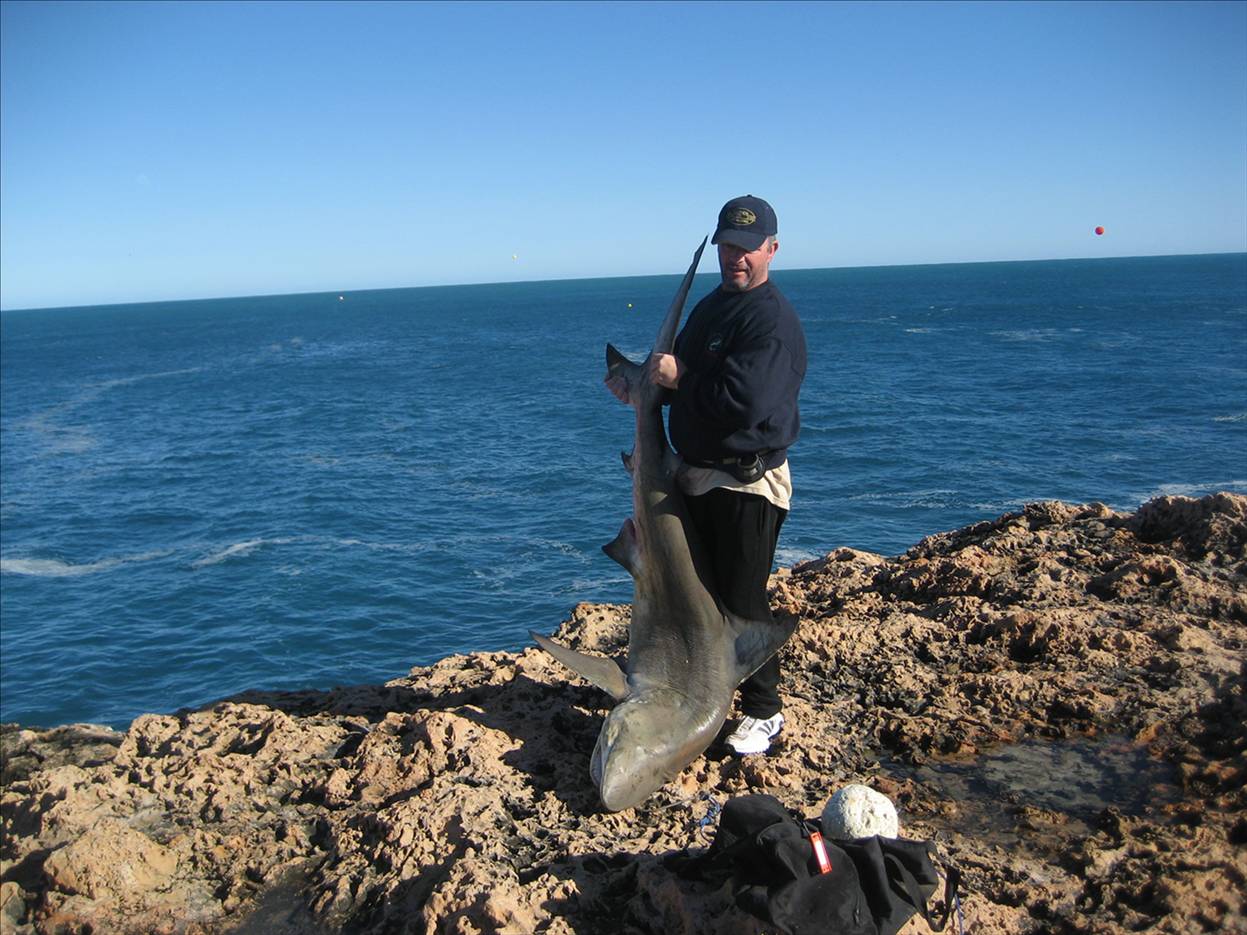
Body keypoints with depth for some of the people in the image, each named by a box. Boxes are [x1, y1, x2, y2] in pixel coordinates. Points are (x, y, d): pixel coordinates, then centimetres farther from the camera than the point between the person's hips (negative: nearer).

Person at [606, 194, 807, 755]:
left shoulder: (773, 320, -16)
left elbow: (745, 401, -29)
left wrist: (680, 377, -18)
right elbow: (688, 384, 23)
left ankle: (764, 712, 16)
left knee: (742, 601, -1)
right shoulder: (709, 308, 14)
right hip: (696, 477, 9)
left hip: (747, 485, -9)